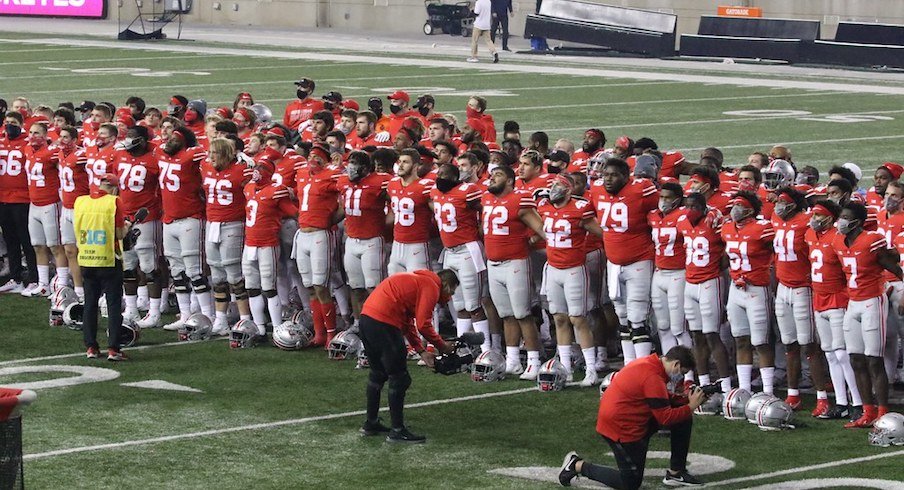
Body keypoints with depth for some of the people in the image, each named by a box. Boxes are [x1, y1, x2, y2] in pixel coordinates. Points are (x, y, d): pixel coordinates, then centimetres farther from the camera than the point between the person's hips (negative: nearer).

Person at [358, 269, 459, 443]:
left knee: (377, 374, 24)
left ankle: (371, 424, 33)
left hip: (366, 318, 10)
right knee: (399, 379, 0)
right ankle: (397, 431, 4)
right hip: (383, 323, -10)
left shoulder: (417, 280, 26)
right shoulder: (432, 287, -3)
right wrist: (442, 347, 3)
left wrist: (422, 352, 19)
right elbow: (423, 325, -10)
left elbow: (408, 324, 24)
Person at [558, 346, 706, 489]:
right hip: (621, 427, -10)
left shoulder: (649, 363, 4)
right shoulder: (653, 378, -26)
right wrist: (690, 407, -11)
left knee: (683, 420, 6)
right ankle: (578, 465, 8)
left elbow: (664, 400, 17)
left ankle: (676, 473, 14)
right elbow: (665, 417, -21)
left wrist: (685, 400, 4)